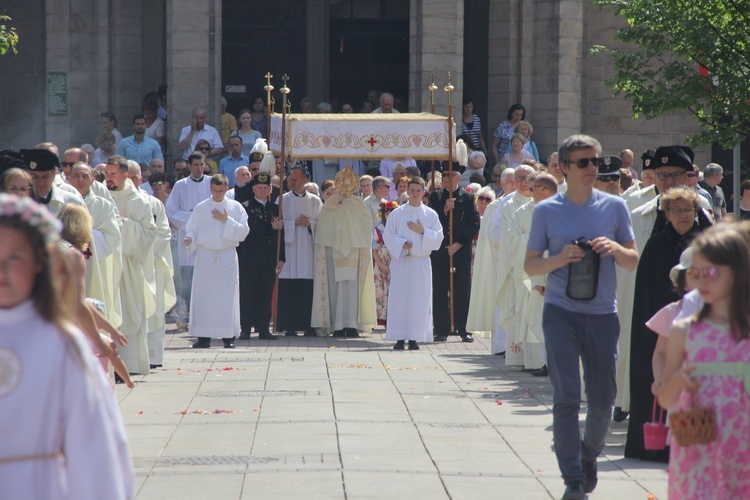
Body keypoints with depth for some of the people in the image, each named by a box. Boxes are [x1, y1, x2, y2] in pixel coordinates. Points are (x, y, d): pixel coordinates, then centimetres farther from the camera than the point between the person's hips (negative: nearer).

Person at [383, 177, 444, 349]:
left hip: (421, 262, 0)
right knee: (399, 298, -3)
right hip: (401, 261, 0)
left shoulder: (431, 215, 8)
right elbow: (388, 236, 2)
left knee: (419, 301, -3)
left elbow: (438, 237, 4)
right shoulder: (397, 213, 6)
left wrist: (423, 231, -10)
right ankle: (400, 338, 0)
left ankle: (414, 338, 0)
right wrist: (402, 244, -13)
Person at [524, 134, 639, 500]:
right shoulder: (546, 211, 2)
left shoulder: (614, 207, 5)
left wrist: (614, 247, -14)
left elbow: (633, 261, 8)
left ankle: (589, 455, 35)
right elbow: (530, 265, 4)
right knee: (566, 398, -7)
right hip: (561, 312, -2)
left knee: (603, 400, 7)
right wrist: (559, 259, -15)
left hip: (603, 312, 2)